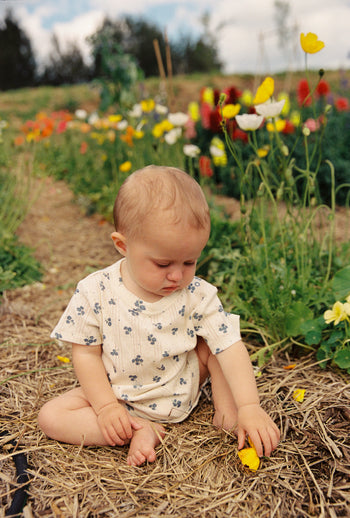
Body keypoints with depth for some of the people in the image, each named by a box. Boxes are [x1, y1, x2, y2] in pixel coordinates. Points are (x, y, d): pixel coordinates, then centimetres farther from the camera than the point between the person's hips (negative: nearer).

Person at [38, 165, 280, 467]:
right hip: (119, 397, 0)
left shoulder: (197, 295, -19)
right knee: (50, 416, -15)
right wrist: (106, 407, -18)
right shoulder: (95, 293, -21)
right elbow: (87, 354, -11)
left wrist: (249, 407, -29)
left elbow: (230, 348, -20)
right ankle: (139, 431, -18)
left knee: (212, 342, -16)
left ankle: (225, 408, 0)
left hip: (182, 395, 0)